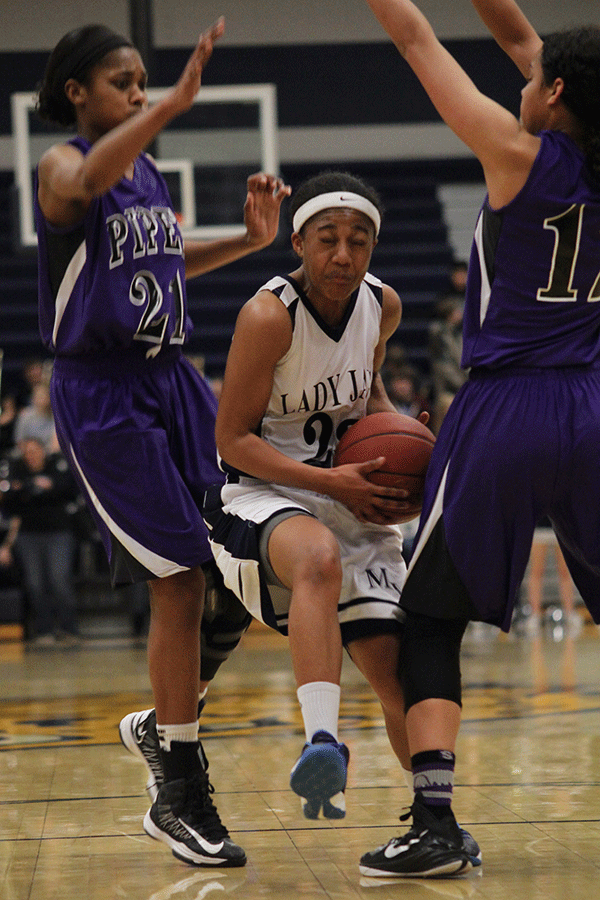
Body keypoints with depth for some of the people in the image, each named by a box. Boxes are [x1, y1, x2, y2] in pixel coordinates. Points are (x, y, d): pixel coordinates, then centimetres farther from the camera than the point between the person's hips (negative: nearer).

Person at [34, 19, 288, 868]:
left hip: (171, 378, 7)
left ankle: (164, 721, 25)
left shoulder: (149, 168, 13)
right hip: (101, 391, -7)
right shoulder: (62, 163, -9)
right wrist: (177, 101, -46)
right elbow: (88, 183, -35)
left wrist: (252, 240, 12)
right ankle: (178, 797, 0)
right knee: (180, 579, -10)